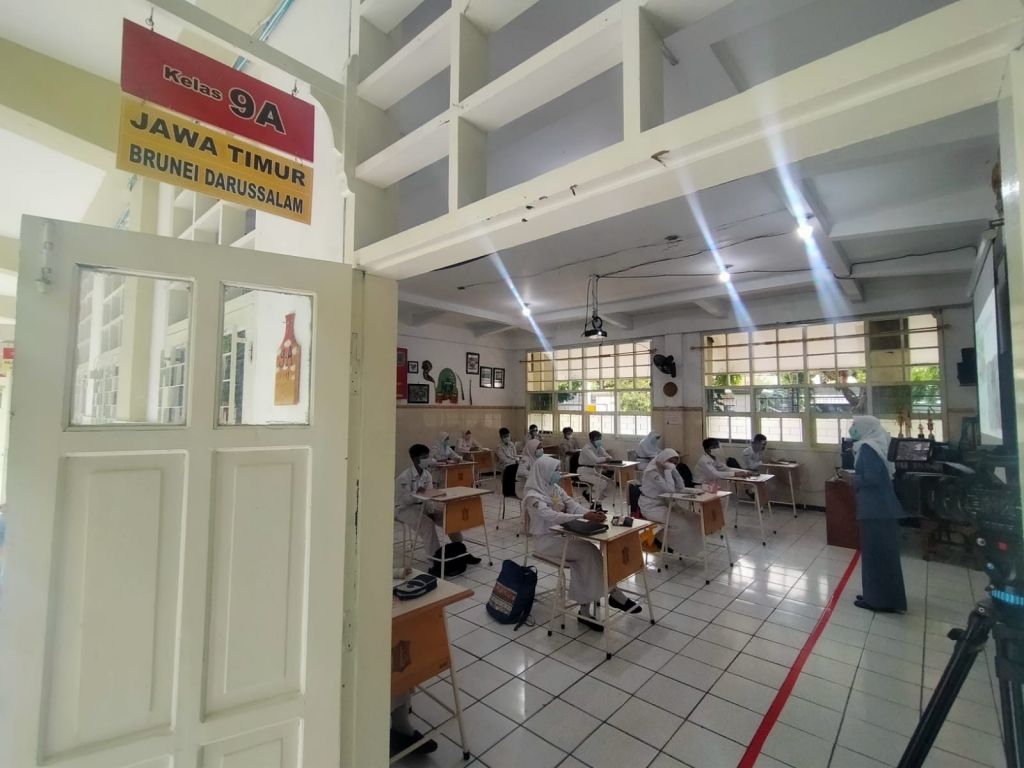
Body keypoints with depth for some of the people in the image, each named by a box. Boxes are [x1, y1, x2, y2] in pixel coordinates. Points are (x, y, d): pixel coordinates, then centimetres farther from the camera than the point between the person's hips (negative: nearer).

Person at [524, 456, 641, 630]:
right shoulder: (533, 496, -19)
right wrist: (585, 517, -39)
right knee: (590, 552, -19)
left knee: (584, 559, -18)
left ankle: (586, 610, -10)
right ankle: (615, 595, -5)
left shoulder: (555, 488, 7)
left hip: (562, 534, 7)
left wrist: (592, 513, -22)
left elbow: (573, 505, -2)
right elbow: (553, 517, -32)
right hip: (546, 540, -7)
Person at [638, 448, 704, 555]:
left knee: (690, 517, -3)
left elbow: (681, 487, -1)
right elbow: (670, 489, -29)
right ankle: (661, 541, 4)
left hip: (664, 504, 9)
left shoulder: (665, 470, 6)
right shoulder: (652, 471, -21)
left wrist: (673, 470, -9)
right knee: (681, 523, -20)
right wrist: (668, 470, -23)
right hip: (651, 507, -9)